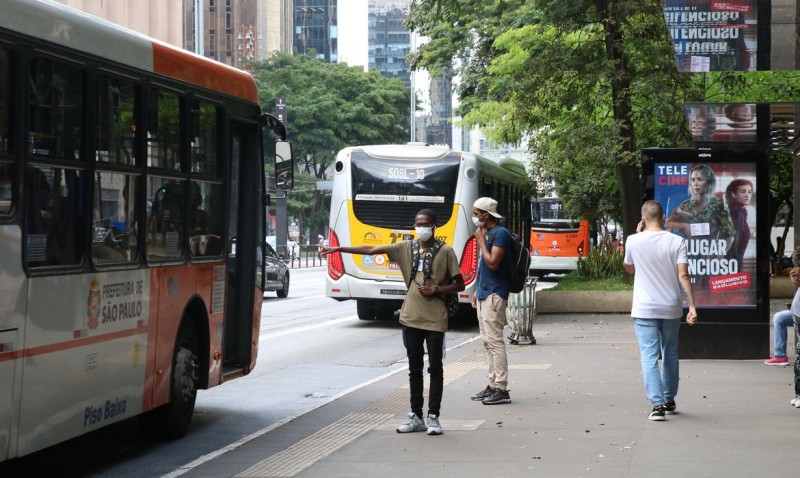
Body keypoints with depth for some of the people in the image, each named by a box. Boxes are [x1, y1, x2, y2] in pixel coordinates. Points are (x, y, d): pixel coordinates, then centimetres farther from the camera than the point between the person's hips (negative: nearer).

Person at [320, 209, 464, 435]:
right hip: (411, 317, 4)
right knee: (415, 369, 9)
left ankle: (433, 417, 6)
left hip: (435, 320, -4)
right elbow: (371, 250, 5)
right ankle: (416, 417, 15)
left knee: (435, 368, 1)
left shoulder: (445, 251, -2)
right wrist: (339, 249, 0)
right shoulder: (406, 248, 7)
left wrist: (436, 291, -13)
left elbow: (459, 285, 1)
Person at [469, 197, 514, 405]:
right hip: (484, 293, 10)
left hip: (494, 294, -10)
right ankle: (493, 385, 17)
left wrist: (481, 241, -13)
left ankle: (501, 389, -9)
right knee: (488, 341, 11)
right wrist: (477, 290, 20)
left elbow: (493, 263, -21)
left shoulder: (500, 233, -13)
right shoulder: (486, 232, 16)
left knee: (494, 341, -10)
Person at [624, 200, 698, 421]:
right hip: (671, 309, 2)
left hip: (644, 310, -2)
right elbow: (683, 276, -12)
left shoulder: (634, 241, -5)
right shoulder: (676, 241, -5)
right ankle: (669, 400, 29)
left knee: (649, 357, -4)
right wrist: (692, 306, -10)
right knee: (670, 355, 18)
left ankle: (657, 404, -17)